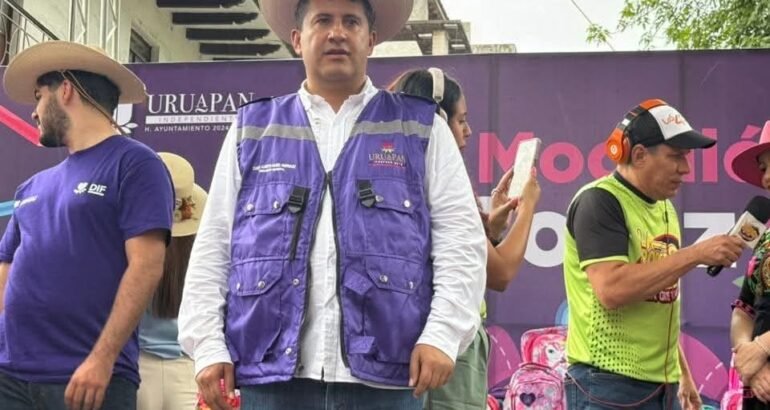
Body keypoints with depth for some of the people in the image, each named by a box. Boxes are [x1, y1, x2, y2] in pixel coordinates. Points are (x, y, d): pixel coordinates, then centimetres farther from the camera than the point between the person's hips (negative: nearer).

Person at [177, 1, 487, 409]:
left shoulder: (420, 129, 10)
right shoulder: (252, 131, 14)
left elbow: (460, 239, 4)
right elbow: (212, 247, 11)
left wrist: (442, 335, -9)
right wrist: (207, 346, 2)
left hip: (383, 376, -1)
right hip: (272, 374, 1)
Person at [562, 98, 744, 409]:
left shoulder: (663, 207, 14)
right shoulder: (600, 201, -12)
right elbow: (611, 290, -25)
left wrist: (682, 372, 19)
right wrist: (695, 254, -21)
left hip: (662, 384, 8)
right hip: (610, 384, -8)